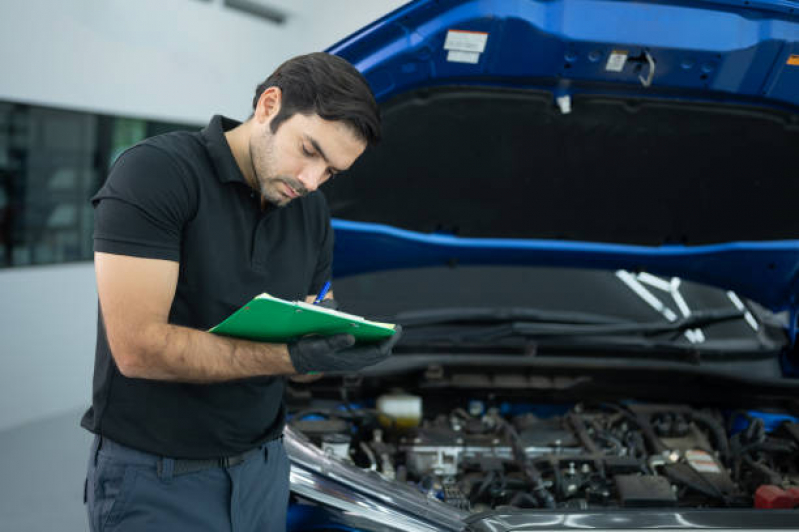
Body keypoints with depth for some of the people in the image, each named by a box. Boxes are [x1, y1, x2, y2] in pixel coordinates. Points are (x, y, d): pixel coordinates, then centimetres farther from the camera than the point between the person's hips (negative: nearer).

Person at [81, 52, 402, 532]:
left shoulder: (313, 214, 7)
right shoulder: (155, 172, -15)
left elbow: (301, 358, 12)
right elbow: (139, 349, -23)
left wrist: (325, 335, -12)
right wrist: (293, 357, -26)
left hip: (262, 469, 7)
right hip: (155, 477, -6)